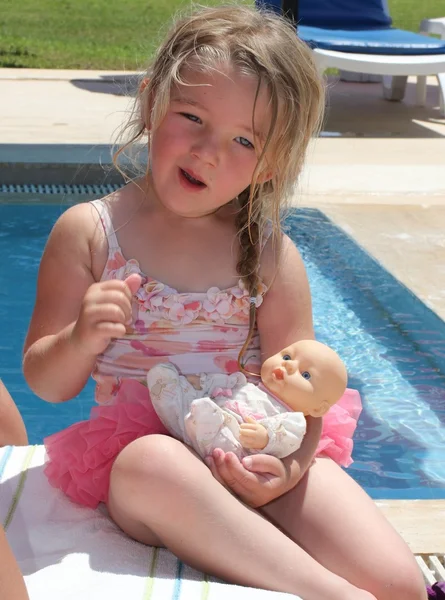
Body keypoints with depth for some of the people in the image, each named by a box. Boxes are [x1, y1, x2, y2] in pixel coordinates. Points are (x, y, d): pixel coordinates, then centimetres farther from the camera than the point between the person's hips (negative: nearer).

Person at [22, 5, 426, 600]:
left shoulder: (272, 255, 2)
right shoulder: (88, 232, -1)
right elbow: (47, 384, 2)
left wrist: (288, 467, -21)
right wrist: (81, 340, -21)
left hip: (258, 460, 1)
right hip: (140, 444, 0)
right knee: (151, 464, -39)